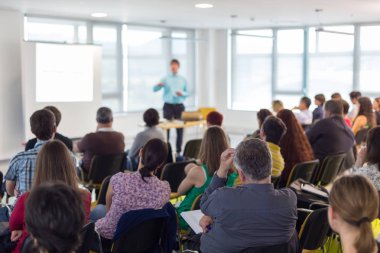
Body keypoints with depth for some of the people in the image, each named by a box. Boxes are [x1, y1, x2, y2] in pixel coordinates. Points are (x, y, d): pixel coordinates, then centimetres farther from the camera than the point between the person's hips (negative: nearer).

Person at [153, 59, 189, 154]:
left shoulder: (183, 80, 10)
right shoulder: (165, 79, 3)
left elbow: (187, 93, 12)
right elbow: (154, 89, -4)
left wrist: (182, 93, -11)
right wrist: (159, 85, -26)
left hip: (179, 106, 2)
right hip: (168, 106, -2)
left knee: (180, 128, 3)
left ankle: (179, 150, 11)